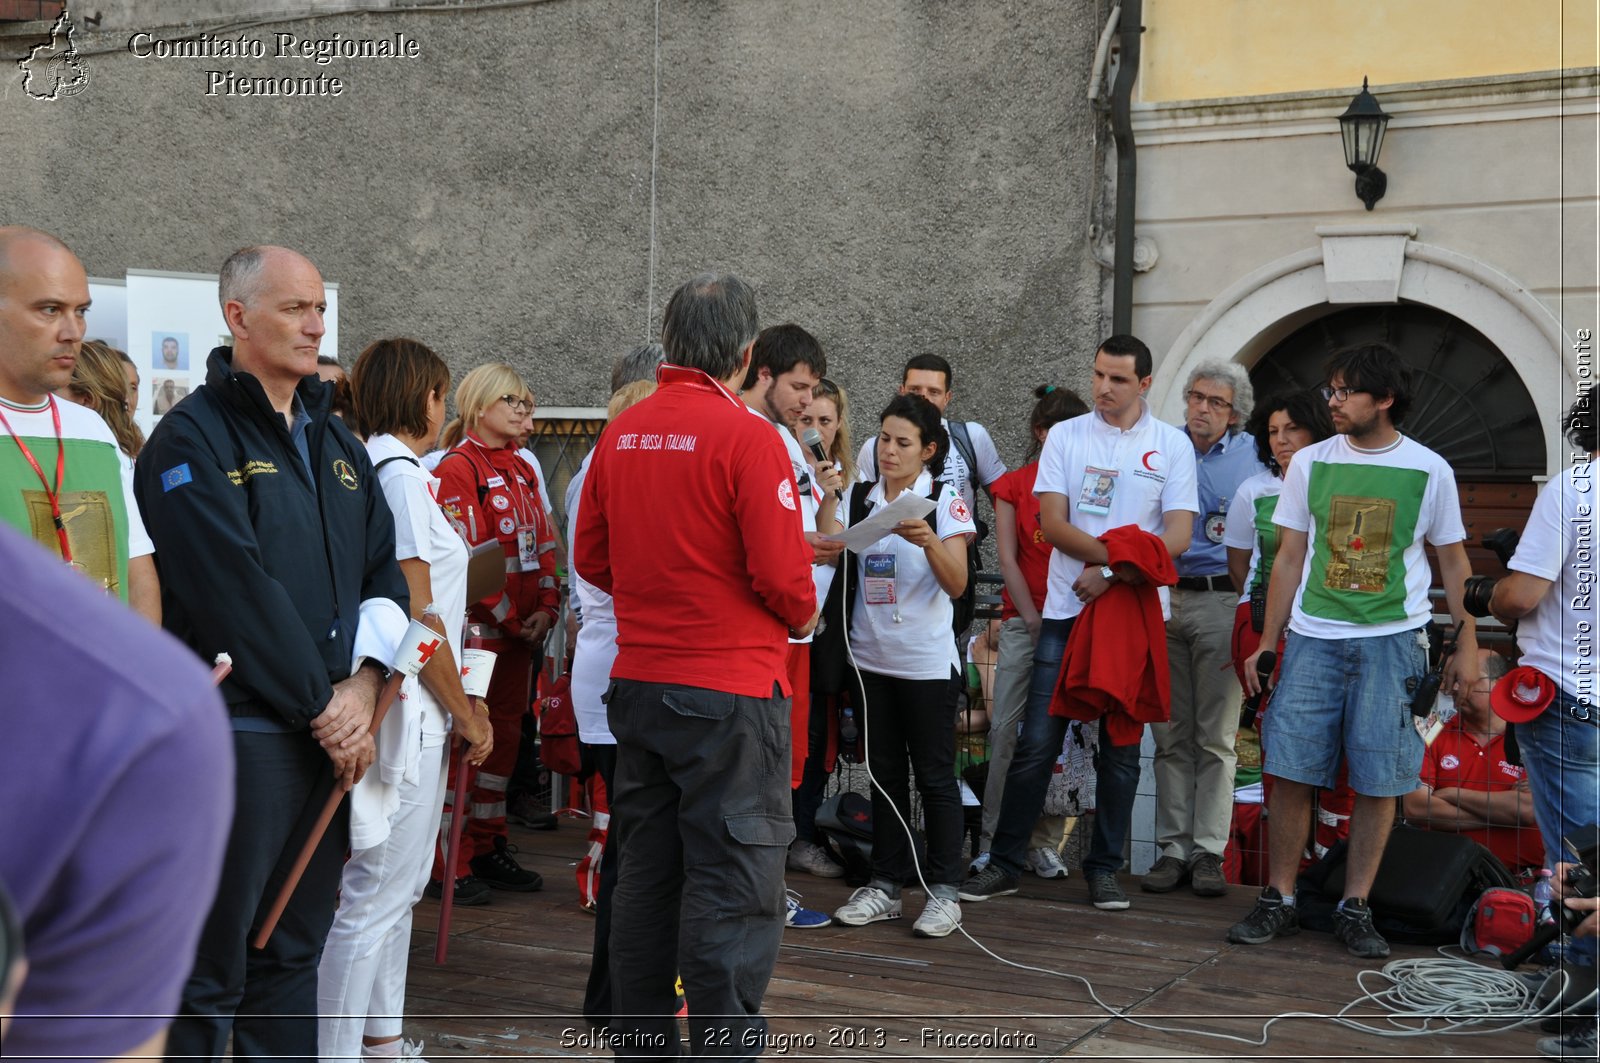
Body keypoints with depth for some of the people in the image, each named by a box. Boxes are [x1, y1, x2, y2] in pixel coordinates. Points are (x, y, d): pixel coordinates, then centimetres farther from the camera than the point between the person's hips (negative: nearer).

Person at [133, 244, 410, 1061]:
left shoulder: (336, 442, 15)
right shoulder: (193, 437, -8)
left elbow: (385, 573, 12)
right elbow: (235, 591, -16)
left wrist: (363, 681, -4)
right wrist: (323, 704, -13)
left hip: (331, 733, 7)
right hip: (238, 734, -7)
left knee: (294, 952, 15)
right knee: (210, 970, 0)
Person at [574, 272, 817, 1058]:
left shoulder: (620, 434, 4)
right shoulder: (747, 438, -14)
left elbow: (590, 558, 9)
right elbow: (783, 575, -17)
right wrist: (803, 617, 3)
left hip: (638, 684, 7)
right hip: (731, 688, -7)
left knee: (647, 874, 16)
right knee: (732, 887, 1)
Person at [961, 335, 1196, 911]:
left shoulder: (1173, 445, 4)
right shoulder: (1065, 436, 6)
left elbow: (1177, 537, -4)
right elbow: (1053, 524, -3)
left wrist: (1111, 574, -14)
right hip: (1067, 609, 0)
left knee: (1120, 750, 6)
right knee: (1037, 742, -1)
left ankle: (1104, 869, 17)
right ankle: (1004, 862, 8)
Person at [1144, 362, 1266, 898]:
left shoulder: (1254, 456, 5)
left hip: (1222, 600, -2)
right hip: (1163, 598, 2)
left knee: (1216, 736, 1)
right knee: (1171, 734, 5)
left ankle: (1209, 851, 7)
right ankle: (1173, 849, 11)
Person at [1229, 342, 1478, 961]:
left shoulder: (1429, 470, 2)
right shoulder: (1310, 463, 6)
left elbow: (1454, 563, 9)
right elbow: (1289, 558, 10)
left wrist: (1468, 647, 5)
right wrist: (1267, 643, 7)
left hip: (1392, 640, -1)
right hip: (1313, 637, 1)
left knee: (1379, 780, 0)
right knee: (1288, 771, -3)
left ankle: (1355, 909, 12)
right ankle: (1279, 902, 9)